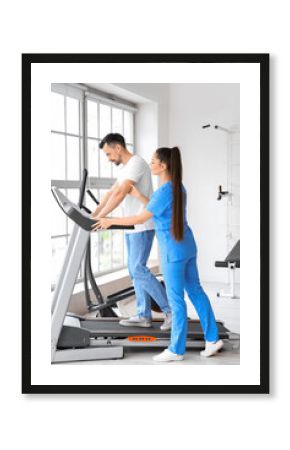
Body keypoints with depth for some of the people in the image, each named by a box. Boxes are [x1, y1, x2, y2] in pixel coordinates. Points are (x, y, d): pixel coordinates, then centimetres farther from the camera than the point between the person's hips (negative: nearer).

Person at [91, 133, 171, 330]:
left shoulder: (136, 163, -15)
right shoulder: (126, 168, 18)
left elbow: (120, 194, -24)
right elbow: (111, 193, 18)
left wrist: (100, 217, -25)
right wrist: (93, 215, 10)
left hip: (142, 227, -10)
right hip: (133, 227, 10)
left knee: (138, 270, -10)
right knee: (136, 270, 10)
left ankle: (171, 309, -3)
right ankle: (144, 315, 15)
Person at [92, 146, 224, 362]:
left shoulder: (164, 191, -21)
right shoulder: (178, 187, 8)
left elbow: (141, 219, -17)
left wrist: (111, 221, -9)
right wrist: (139, 196, 8)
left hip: (173, 251, -9)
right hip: (187, 246, 9)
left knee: (176, 300, 2)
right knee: (195, 291, 16)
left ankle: (176, 350, 14)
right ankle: (212, 338, 23)